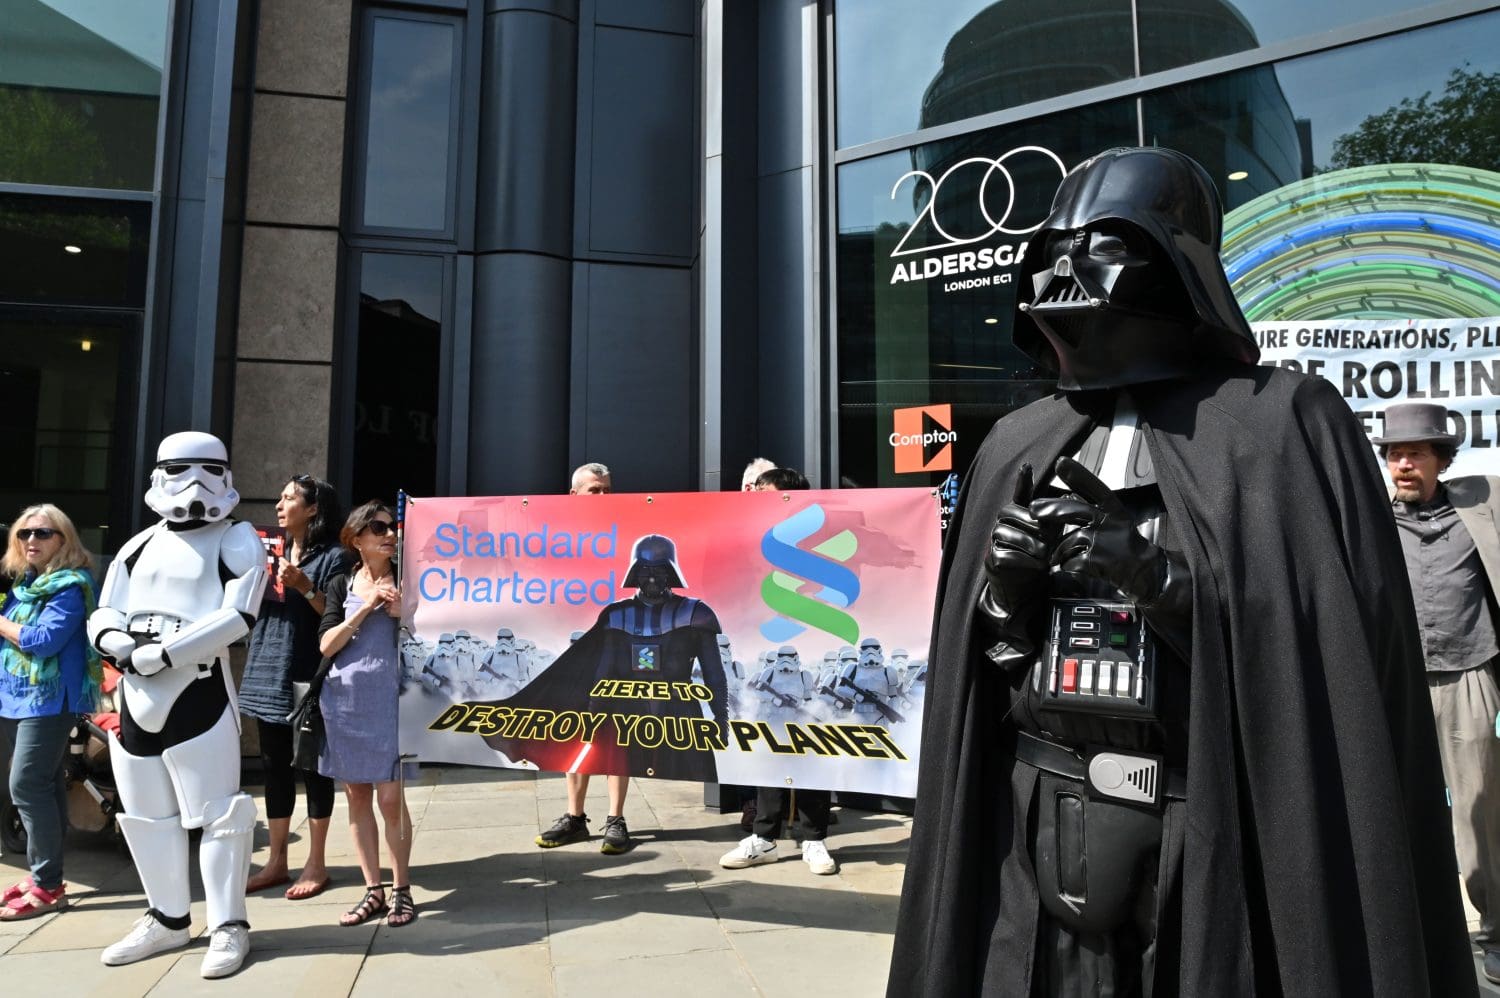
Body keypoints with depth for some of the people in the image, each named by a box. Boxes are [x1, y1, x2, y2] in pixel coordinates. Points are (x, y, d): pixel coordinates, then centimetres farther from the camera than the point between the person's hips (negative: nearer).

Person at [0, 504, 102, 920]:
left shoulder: (70, 587, -12)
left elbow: (44, 640, -21)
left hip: (48, 700, -9)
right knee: (44, 785, 13)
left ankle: (48, 886, -5)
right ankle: (41, 873, 21)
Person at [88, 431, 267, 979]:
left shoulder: (237, 540, -3)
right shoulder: (139, 544, 15)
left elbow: (236, 618, -15)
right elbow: (104, 614, 14)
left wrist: (163, 652, -20)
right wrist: (114, 640, -9)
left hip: (198, 697, -7)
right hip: (133, 697, 7)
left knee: (216, 814, -4)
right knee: (145, 814, 16)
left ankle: (228, 926, 9)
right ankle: (167, 919, 31)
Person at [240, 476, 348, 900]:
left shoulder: (333, 556, -7)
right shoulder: (275, 553, 15)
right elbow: (254, 610, 20)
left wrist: (305, 587, -21)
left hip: (308, 679, -7)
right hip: (269, 675, 7)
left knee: (312, 767, 1)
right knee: (274, 768, 12)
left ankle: (316, 864, 12)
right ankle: (276, 862, 22)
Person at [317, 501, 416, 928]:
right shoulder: (342, 586, 7)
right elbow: (326, 645, -3)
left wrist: (401, 612, -15)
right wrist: (367, 607, -12)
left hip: (388, 698, -2)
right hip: (344, 699, 3)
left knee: (390, 798, -3)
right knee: (357, 796, 8)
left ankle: (401, 889, 10)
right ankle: (373, 890, 19)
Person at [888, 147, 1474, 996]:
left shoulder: (1281, 423, -4)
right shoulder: (1018, 446, 8)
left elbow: (1342, 643, -10)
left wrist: (1167, 582, -21)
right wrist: (1007, 591, -9)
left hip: (1214, 828, -3)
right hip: (1040, 823, 4)